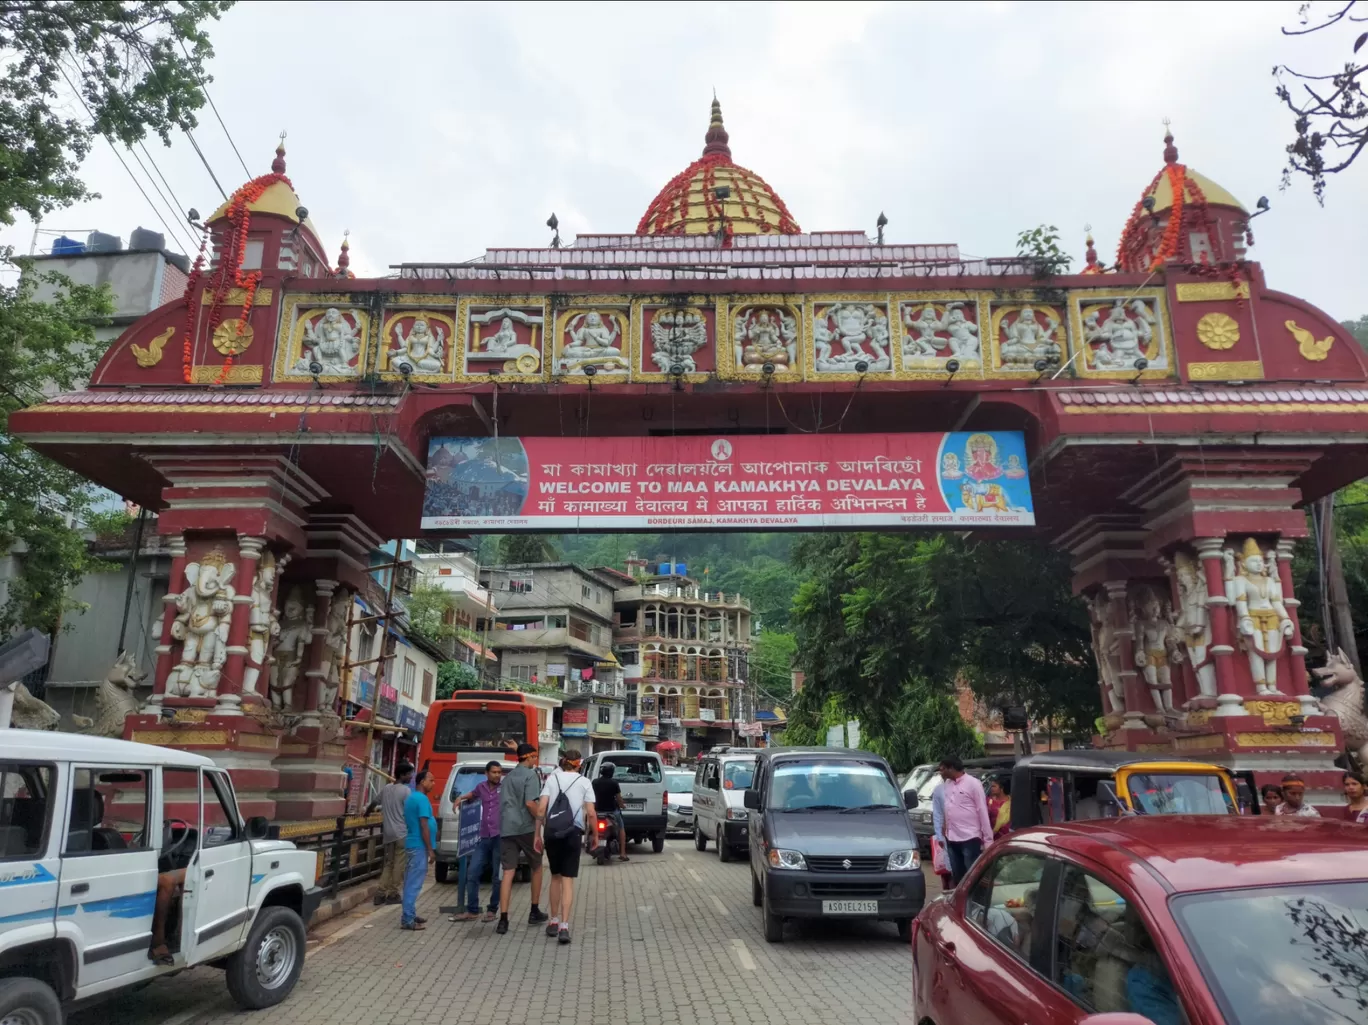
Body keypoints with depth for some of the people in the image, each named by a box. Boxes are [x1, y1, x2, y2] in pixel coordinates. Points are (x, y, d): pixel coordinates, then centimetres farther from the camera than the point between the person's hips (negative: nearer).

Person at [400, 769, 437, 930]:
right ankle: (407, 919, -4)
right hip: (419, 846, -10)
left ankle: (409, 915, 23)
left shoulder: (411, 797, 13)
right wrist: (430, 850, -16)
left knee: (411, 882, 15)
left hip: (413, 844, 10)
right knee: (414, 883, -6)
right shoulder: (422, 799, -17)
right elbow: (424, 826, -20)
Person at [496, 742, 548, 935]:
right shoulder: (531, 775, -7)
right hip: (526, 828, -5)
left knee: (508, 873, 0)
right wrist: (540, 820, -9)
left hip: (506, 829, 5)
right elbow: (530, 803, -18)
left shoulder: (508, 777, 17)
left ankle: (503, 919, -9)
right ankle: (534, 912, 23)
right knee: (536, 868, 15)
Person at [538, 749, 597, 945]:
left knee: (555, 876, 18)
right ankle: (564, 926, -8)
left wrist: (544, 828, 10)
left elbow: (542, 808, -1)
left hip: (552, 831, 2)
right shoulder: (584, 782, 2)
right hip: (573, 832, -2)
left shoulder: (552, 778, 7)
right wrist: (595, 835, 8)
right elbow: (591, 813, -3)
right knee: (568, 880, 1)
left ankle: (554, 922, 26)